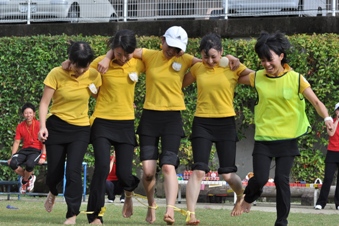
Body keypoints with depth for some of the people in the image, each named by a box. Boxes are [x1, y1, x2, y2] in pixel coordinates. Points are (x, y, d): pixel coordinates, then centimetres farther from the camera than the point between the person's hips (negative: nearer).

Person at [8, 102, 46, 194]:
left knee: (29, 164, -37)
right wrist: (12, 156, -2)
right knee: (13, 163, -28)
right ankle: (29, 178, 1)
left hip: (36, 150, -4)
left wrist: (43, 157, -17)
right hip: (25, 150, 4)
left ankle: (24, 180, 0)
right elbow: (16, 142, 10)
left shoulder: (39, 125, -6)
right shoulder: (20, 126, 6)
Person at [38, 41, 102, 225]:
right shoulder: (56, 74, -14)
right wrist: (42, 125, -21)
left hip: (80, 129, 1)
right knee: (54, 171, 5)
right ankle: (53, 192, 42)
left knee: (73, 170, -13)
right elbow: (45, 102, -11)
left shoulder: (94, 75, -7)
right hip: (56, 126, 0)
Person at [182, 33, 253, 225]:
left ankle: (242, 196, 36)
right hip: (202, 123, 1)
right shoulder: (197, 68, 3)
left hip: (226, 123, -1)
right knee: (199, 171, -11)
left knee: (228, 174, 3)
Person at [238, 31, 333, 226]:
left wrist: (327, 118, -26)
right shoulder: (258, 78, 0)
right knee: (260, 178, -8)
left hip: (287, 138, -1)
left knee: (282, 179, -4)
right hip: (263, 138, 1)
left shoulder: (296, 79, -6)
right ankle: (249, 197, 27)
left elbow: (316, 102, -9)